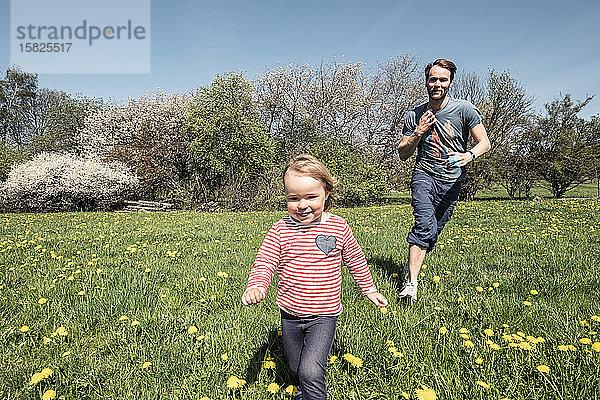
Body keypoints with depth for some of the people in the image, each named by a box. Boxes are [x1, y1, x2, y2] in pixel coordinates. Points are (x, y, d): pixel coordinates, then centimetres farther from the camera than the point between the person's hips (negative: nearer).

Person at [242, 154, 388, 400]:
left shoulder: (338, 227, -9)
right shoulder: (280, 230, -10)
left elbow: (356, 260, 5)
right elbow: (264, 261, -11)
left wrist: (369, 290, 12)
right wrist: (256, 287, -31)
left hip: (323, 315, -3)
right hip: (290, 315, 3)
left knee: (310, 372, -17)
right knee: (296, 368, 23)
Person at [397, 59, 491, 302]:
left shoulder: (464, 109, -1)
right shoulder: (414, 116, 3)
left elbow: (484, 142, 0)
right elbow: (403, 154, 8)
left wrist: (469, 155, -22)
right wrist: (418, 133, -9)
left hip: (452, 181, 1)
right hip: (424, 175, -1)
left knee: (432, 232, 2)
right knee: (425, 225, -22)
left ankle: (411, 263, 30)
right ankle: (411, 284, -21)